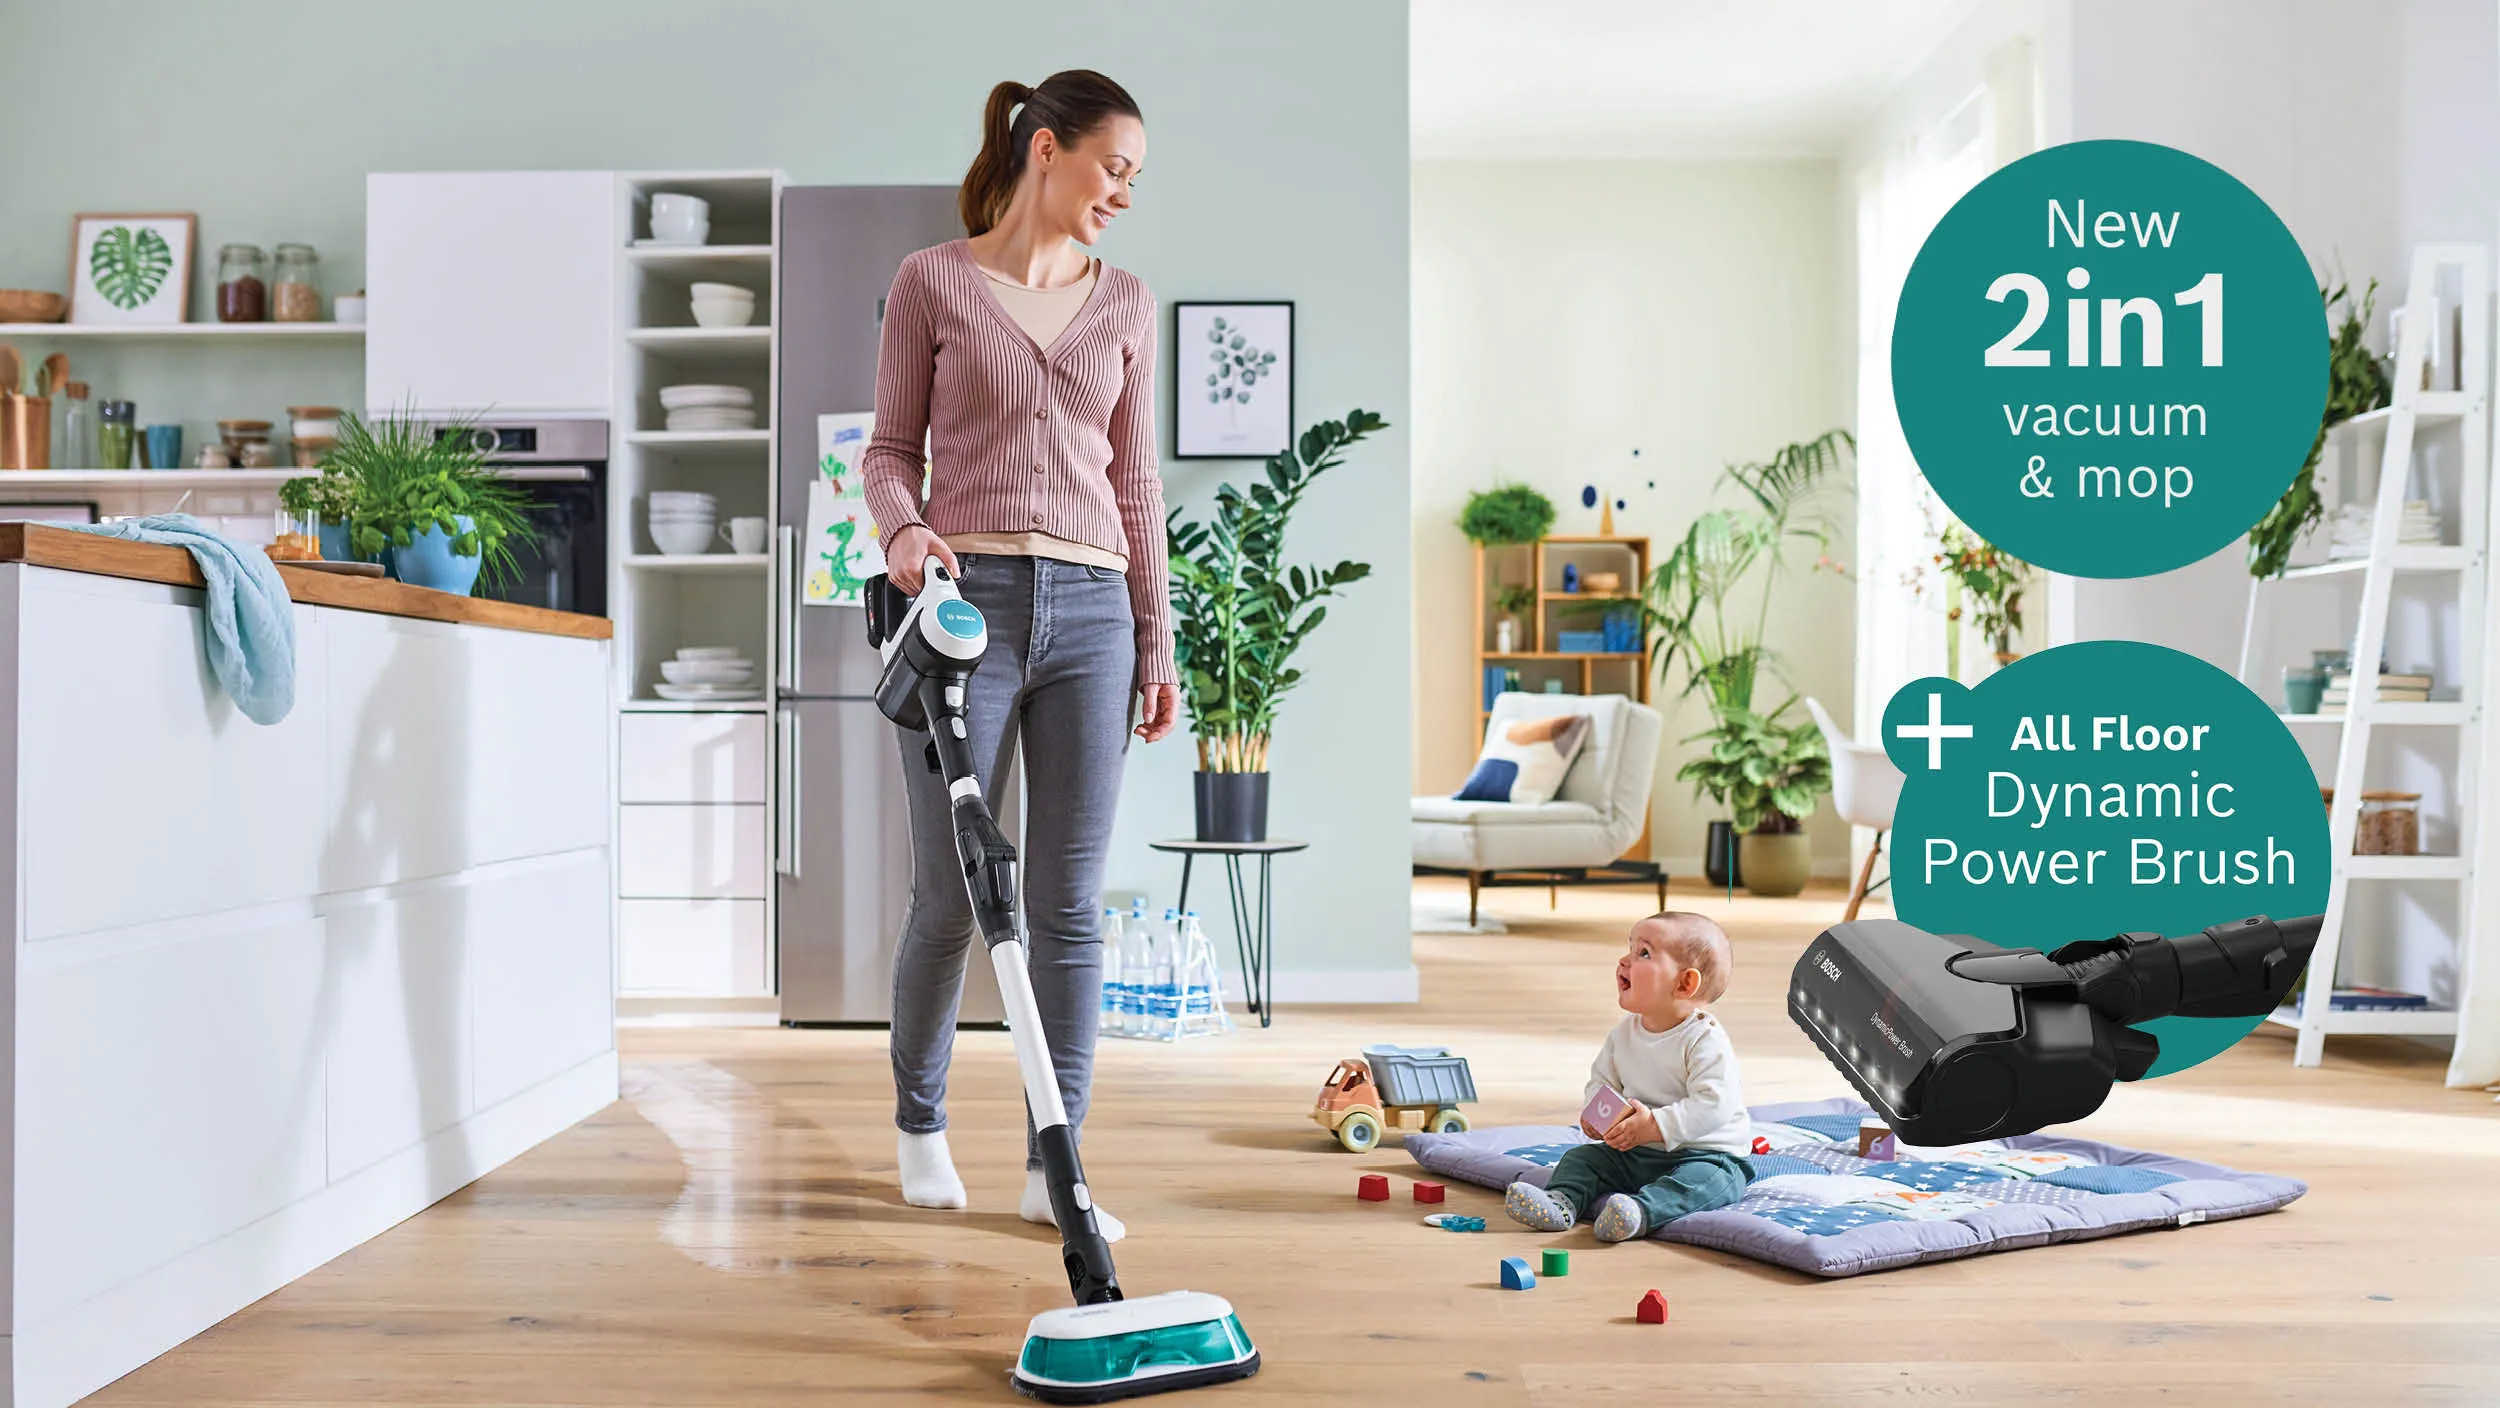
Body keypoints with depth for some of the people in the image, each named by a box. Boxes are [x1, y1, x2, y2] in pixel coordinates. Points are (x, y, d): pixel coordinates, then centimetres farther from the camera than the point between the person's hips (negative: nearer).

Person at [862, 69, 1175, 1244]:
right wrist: (899, 527, -17)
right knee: (951, 896, 3)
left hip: (1090, 614, 3)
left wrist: (1157, 639, 11)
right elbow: (890, 446, 5)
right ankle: (918, 1125, 28)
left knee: (1069, 905, 2)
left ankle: (1053, 1166, 11)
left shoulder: (1126, 306, 13)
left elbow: (1134, 480, 14)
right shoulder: (932, 282, 4)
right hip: (967, 601, -3)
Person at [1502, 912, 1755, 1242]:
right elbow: (1601, 1080, 14)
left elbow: (1714, 1103, -28)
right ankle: (1560, 1203, -27)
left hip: (1708, 1154, -7)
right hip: (1634, 1154, 7)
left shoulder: (1705, 1039, -18)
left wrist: (1655, 1126, -32)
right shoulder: (1624, 1033, 4)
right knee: (1582, 1156, -3)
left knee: (1706, 1179, -35)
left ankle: (1640, 1211, -54)